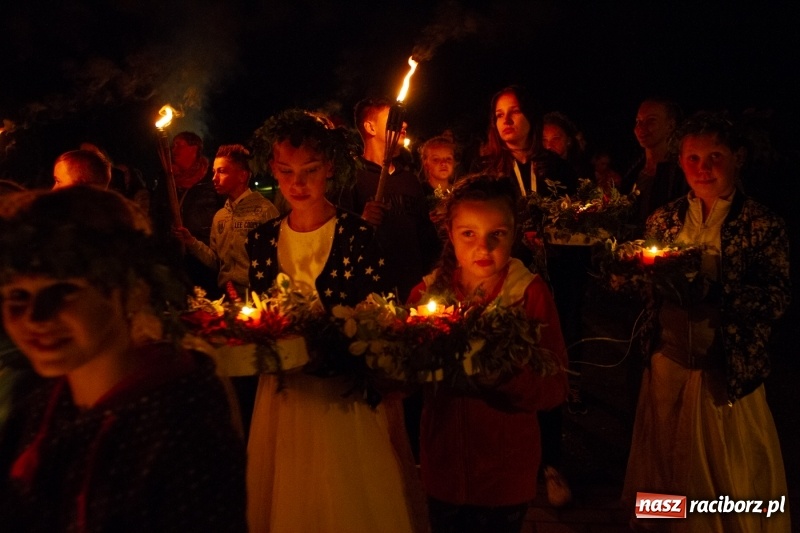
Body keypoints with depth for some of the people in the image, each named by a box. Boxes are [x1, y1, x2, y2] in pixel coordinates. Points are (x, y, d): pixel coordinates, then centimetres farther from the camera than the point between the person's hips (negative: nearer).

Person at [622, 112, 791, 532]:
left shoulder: (761, 225, -7)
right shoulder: (664, 220, 7)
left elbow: (777, 298, -13)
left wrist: (715, 289, -26)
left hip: (729, 368, -4)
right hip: (668, 361, 4)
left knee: (734, 486, 7)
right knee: (668, 474, 17)